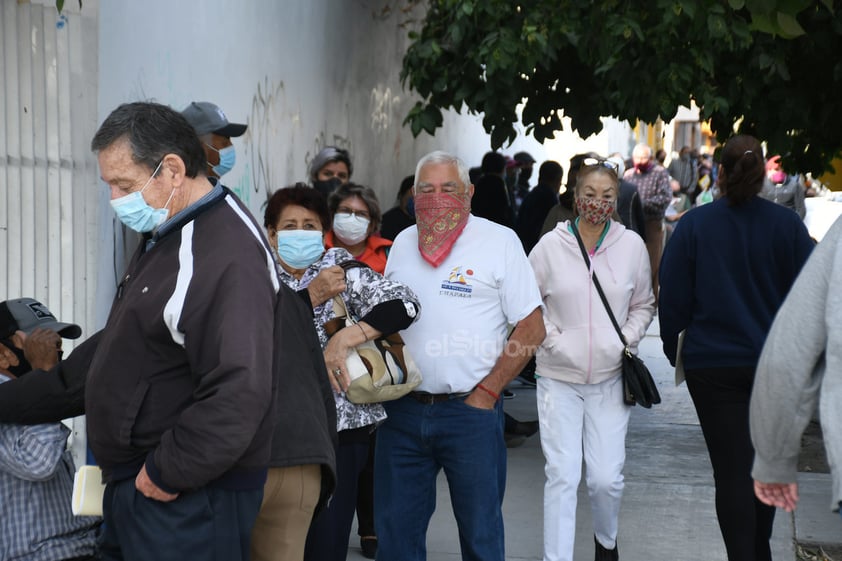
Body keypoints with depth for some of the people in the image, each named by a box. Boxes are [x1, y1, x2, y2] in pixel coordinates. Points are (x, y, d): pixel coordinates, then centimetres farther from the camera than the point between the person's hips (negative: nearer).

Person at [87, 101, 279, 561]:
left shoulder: (227, 255, -23)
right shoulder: (163, 234, 9)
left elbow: (238, 394, -30)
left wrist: (166, 474, -21)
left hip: (183, 501, -9)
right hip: (133, 486, 9)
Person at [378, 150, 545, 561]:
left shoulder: (499, 241, -3)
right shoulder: (403, 243, 12)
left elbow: (531, 328, -5)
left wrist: (487, 392, -10)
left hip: (470, 409, -4)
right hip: (402, 410, 4)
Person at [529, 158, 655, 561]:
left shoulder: (631, 245, 0)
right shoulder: (550, 245, -4)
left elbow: (644, 305, 13)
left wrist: (627, 342, -1)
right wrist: (552, 339, -6)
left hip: (609, 377, 1)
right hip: (559, 376, -1)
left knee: (606, 477, 1)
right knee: (562, 475, -6)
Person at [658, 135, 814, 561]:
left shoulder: (694, 225, -7)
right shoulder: (787, 225, -5)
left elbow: (673, 297, -3)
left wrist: (673, 346, 11)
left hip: (712, 365, -2)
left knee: (731, 469, 1)